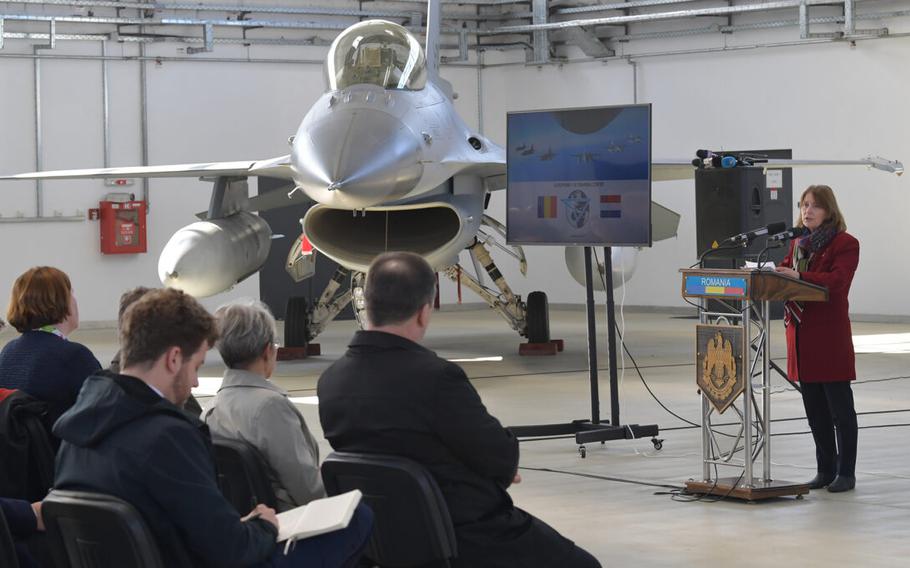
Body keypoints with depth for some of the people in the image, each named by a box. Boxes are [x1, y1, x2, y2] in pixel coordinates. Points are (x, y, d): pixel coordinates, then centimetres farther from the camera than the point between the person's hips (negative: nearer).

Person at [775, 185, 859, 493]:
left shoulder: (845, 244, -6)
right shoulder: (799, 243, 17)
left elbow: (836, 280, -19)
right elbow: (786, 271, 16)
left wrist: (799, 276, -30)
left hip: (830, 336, -7)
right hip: (801, 336, 7)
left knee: (840, 407, -1)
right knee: (814, 409, 11)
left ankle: (846, 473, 5)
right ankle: (825, 470, 19)